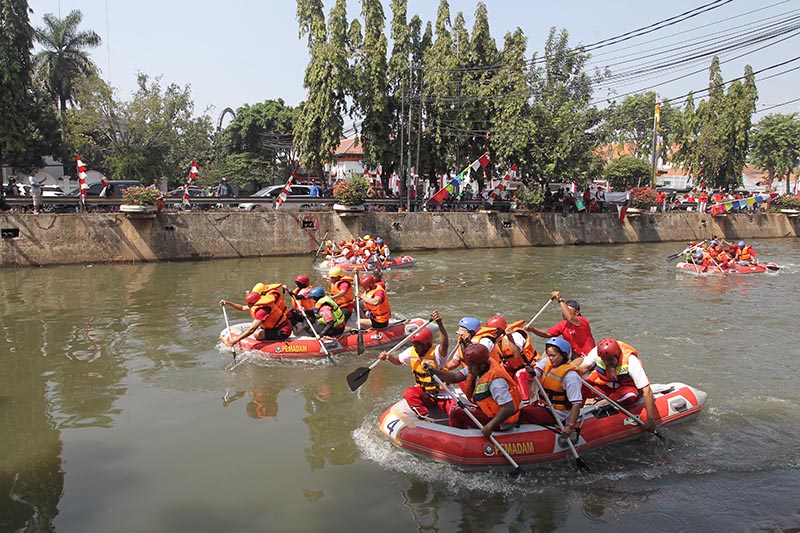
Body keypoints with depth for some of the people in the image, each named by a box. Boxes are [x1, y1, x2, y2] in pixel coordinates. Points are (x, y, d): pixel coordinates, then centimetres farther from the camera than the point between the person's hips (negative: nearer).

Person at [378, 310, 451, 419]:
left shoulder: (436, 353, -21)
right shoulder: (412, 352, -2)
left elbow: (444, 344, -43)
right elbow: (399, 360, 15)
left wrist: (440, 324, -59)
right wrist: (388, 356, -7)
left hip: (442, 395, -4)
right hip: (423, 393, 5)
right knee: (408, 394, -25)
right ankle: (425, 418, -17)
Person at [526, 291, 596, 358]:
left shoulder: (582, 321, -17)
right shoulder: (563, 325, 7)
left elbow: (570, 318, -38)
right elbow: (548, 334, 3)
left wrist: (560, 300, -34)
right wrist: (533, 329, -13)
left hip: (587, 357, -8)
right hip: (574, 355, 8)